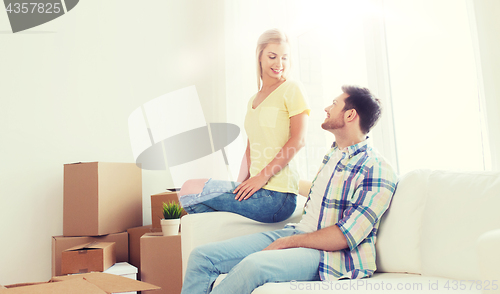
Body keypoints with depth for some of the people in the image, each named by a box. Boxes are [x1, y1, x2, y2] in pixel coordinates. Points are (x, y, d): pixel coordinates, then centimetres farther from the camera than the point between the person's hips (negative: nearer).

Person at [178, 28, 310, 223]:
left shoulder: (292, 89, -2)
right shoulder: (253, 101, 19)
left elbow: (298, 140, -13)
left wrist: (262, 177, -17)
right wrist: (241, 184, 5)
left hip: (276, 194, -7)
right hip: (258, 190, 7)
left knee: (189, 190, -9)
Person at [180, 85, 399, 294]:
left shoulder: (377, 170, -11)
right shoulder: (332, 156, 16)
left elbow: (347, 235, -18)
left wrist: (286, 243, -17)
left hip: (331, 254, -7)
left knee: (254, 265, -37)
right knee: (202, 256, -8)